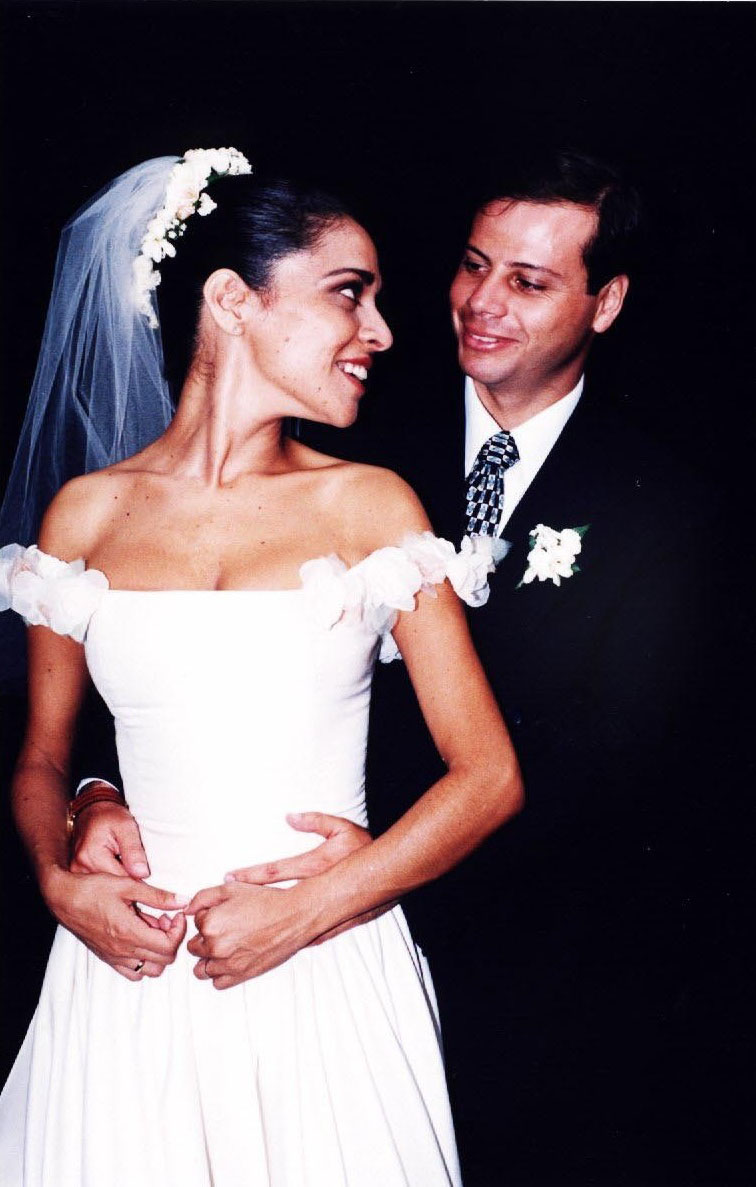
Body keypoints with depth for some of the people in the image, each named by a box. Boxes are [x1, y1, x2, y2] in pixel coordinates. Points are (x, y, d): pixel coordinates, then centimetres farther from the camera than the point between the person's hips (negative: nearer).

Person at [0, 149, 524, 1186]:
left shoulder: (372, 506, -4)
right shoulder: (86, 515, 1)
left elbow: (490, 775, -6)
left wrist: (307, 911, -12)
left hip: (327, 980, -1)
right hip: (133, 971, 1)